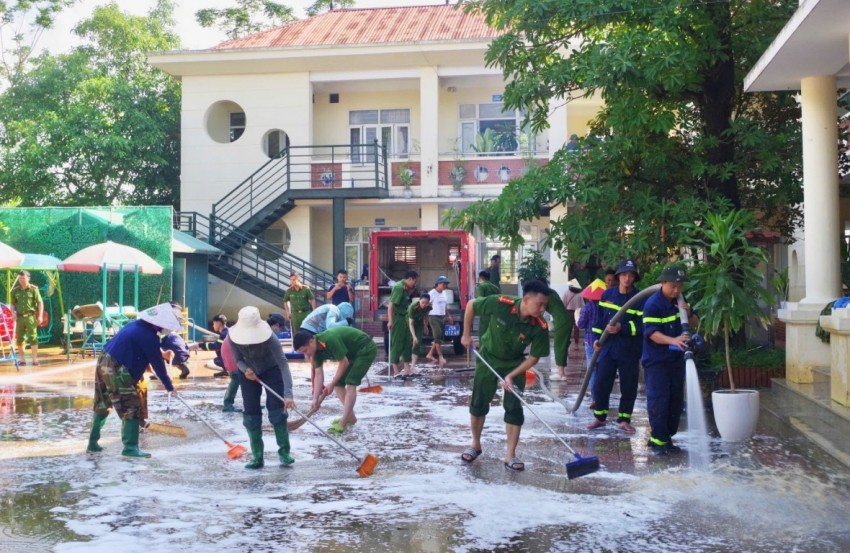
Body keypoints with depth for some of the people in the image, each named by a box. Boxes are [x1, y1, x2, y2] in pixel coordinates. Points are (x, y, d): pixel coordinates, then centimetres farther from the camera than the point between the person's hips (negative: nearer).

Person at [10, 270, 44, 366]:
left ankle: (35, 359, -3)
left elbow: (40, 303, -2)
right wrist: (13, 313, -1)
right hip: (20, 317, 4)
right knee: (19, 338, 8)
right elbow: (13, 304, 16)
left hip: (30, 316, -4)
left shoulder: (33, 289, -2)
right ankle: (21, 359, 18)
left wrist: (40, 316, -8)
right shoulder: (15, 291, 8)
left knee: (33, 338, -6)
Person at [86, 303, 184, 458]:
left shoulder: (138, 324, 11)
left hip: (104, 363, 10)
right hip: (116, 370, -10)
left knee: (101, 406, 20)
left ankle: (93, 443, 29)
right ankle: (130, 447, -3)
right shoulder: (149, 336, -15)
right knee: (132, 408, -3)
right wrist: (169, 386, 1)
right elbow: (158, 364, -9)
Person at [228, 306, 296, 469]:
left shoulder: (269, 337, -38)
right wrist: (245, 370, -37)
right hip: (248, 373, 3)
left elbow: (283, 363, -43)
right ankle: (257, 457, 5)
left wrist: (288, 393, -54)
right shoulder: (233, 337, -28)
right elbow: (238, 360, -12)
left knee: (277, 409, -12)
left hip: (271, 370, -3)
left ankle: (284, 451, -2)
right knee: (251, 413, -1)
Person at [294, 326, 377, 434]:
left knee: (350, 383, -17)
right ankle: (350, 416, 19)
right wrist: (315, 399, -11)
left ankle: (343, 423, -18)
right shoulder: (316, 350, -6)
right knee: (338, 384, 7)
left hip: (366, 349, -9)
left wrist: (331, 384, -15)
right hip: (352, 353, 9)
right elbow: (318, 374, -4)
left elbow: (344, 363, -24)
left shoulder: (330, 340, -33)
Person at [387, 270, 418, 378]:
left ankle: (407, 368, 21)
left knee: (407, 342, 13)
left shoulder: (405, 287, 11)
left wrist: (410, 290, 9)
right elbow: (391, 304, -22)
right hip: (397, 317, -10)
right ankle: (396, 371, 3)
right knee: (397, 344, -3)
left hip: (404, 317, 10)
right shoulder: (399, 287, -18)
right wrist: (390, 321, -26)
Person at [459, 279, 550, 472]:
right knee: (478, 403, 6)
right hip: (488, 358, 0)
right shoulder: (501, 304, -32)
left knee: (514, 408, -6)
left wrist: (512, 376, -23)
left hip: (515, 364, 0)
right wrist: (466, 335, -10)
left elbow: (534, 357, -16)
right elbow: (471, 305, -15)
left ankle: (510, 455, 4)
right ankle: (476, 445, 26)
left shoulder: (540, 327, -28)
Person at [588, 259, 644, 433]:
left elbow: (642, 326, -13)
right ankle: (599, 417, 19)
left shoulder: (640, 299, -8)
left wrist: (622, 328, -23)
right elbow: (600, 317, 10)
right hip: (608, 347, 2)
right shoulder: (607, 294, 2)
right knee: (601, 384, 4)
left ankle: (624, 420, 20)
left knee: (629, 387, 6)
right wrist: (597, 338, 3)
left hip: (629, 350, -2)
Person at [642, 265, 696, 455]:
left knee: (676, 401, 10)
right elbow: (652, 333, -23)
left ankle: (667, 437, 20)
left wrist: (688, 313, -7)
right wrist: (672, 340, -39)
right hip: (656, 361, -7)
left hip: (676, 360, 7)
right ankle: (657, 440, 0)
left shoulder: (680, 301, 7)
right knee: (658, 401, -8)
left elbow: (694, 323, 16)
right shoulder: (653, 304, -16)